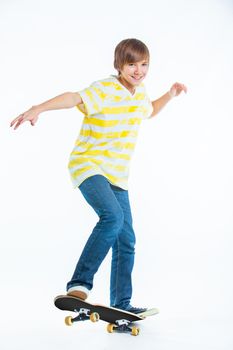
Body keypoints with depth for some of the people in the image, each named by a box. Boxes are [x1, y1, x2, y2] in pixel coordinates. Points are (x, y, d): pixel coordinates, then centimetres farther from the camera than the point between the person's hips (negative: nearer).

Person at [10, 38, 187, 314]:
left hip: (117, 175, 8)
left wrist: (170, 95, 17)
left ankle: (121, 304, 18)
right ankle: (79, 283, -28)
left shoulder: (139, 92, 9)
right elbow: (74, 98, -34)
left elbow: (148, 111, 32)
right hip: (88, 166, -8)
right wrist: (37, 109, -49)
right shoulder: (105, 89, -15)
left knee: (126, 240, 7)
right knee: (113, 216, -33)